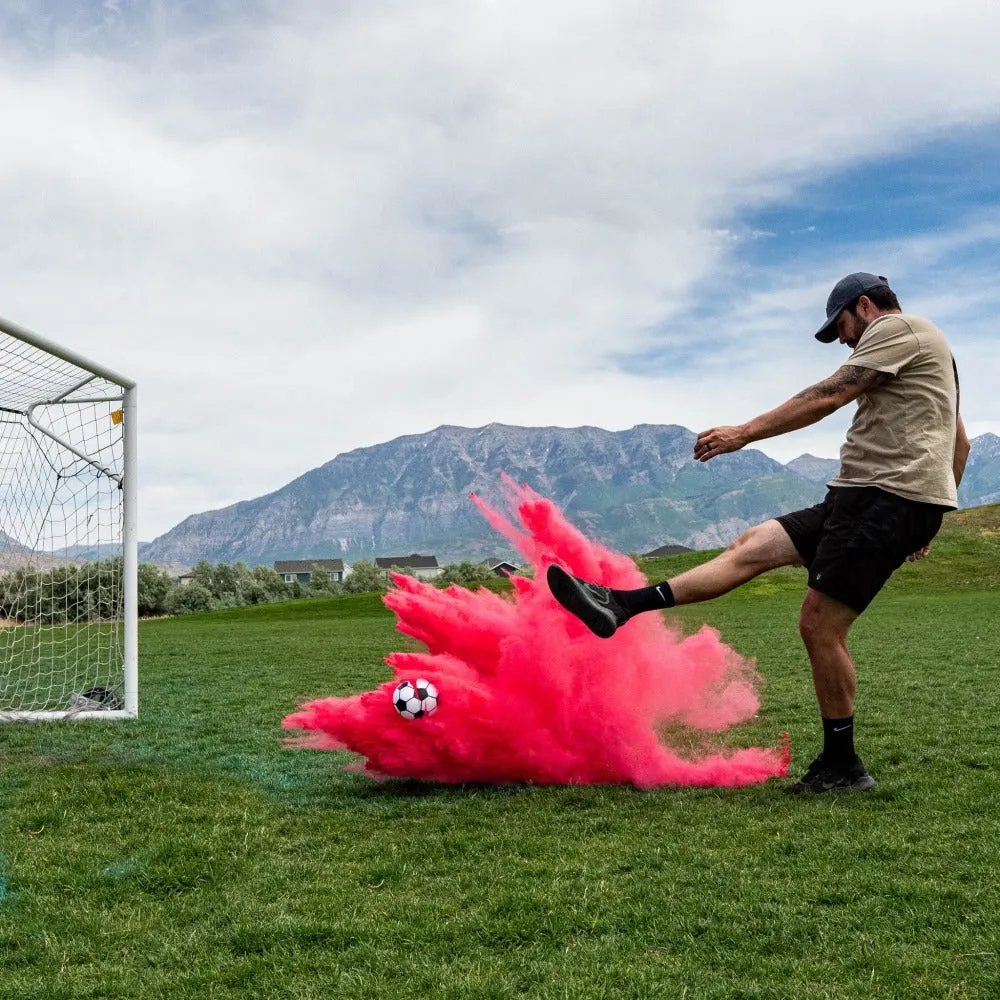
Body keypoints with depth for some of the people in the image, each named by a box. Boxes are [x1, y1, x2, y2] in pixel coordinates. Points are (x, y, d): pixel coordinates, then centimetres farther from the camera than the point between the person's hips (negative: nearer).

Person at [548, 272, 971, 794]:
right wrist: (926, 520, 31)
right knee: (751, 547, -3)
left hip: (891, 494, -10)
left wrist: (745, 432, -11)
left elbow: (828, 396, -12)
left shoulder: (897, 327, -1)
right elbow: (960, 442, 31)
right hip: (862, 496, 10)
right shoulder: (924, 350, 29)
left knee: (819, 625, -11)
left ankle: (841, 766, 2)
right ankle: (619, 606, -11)